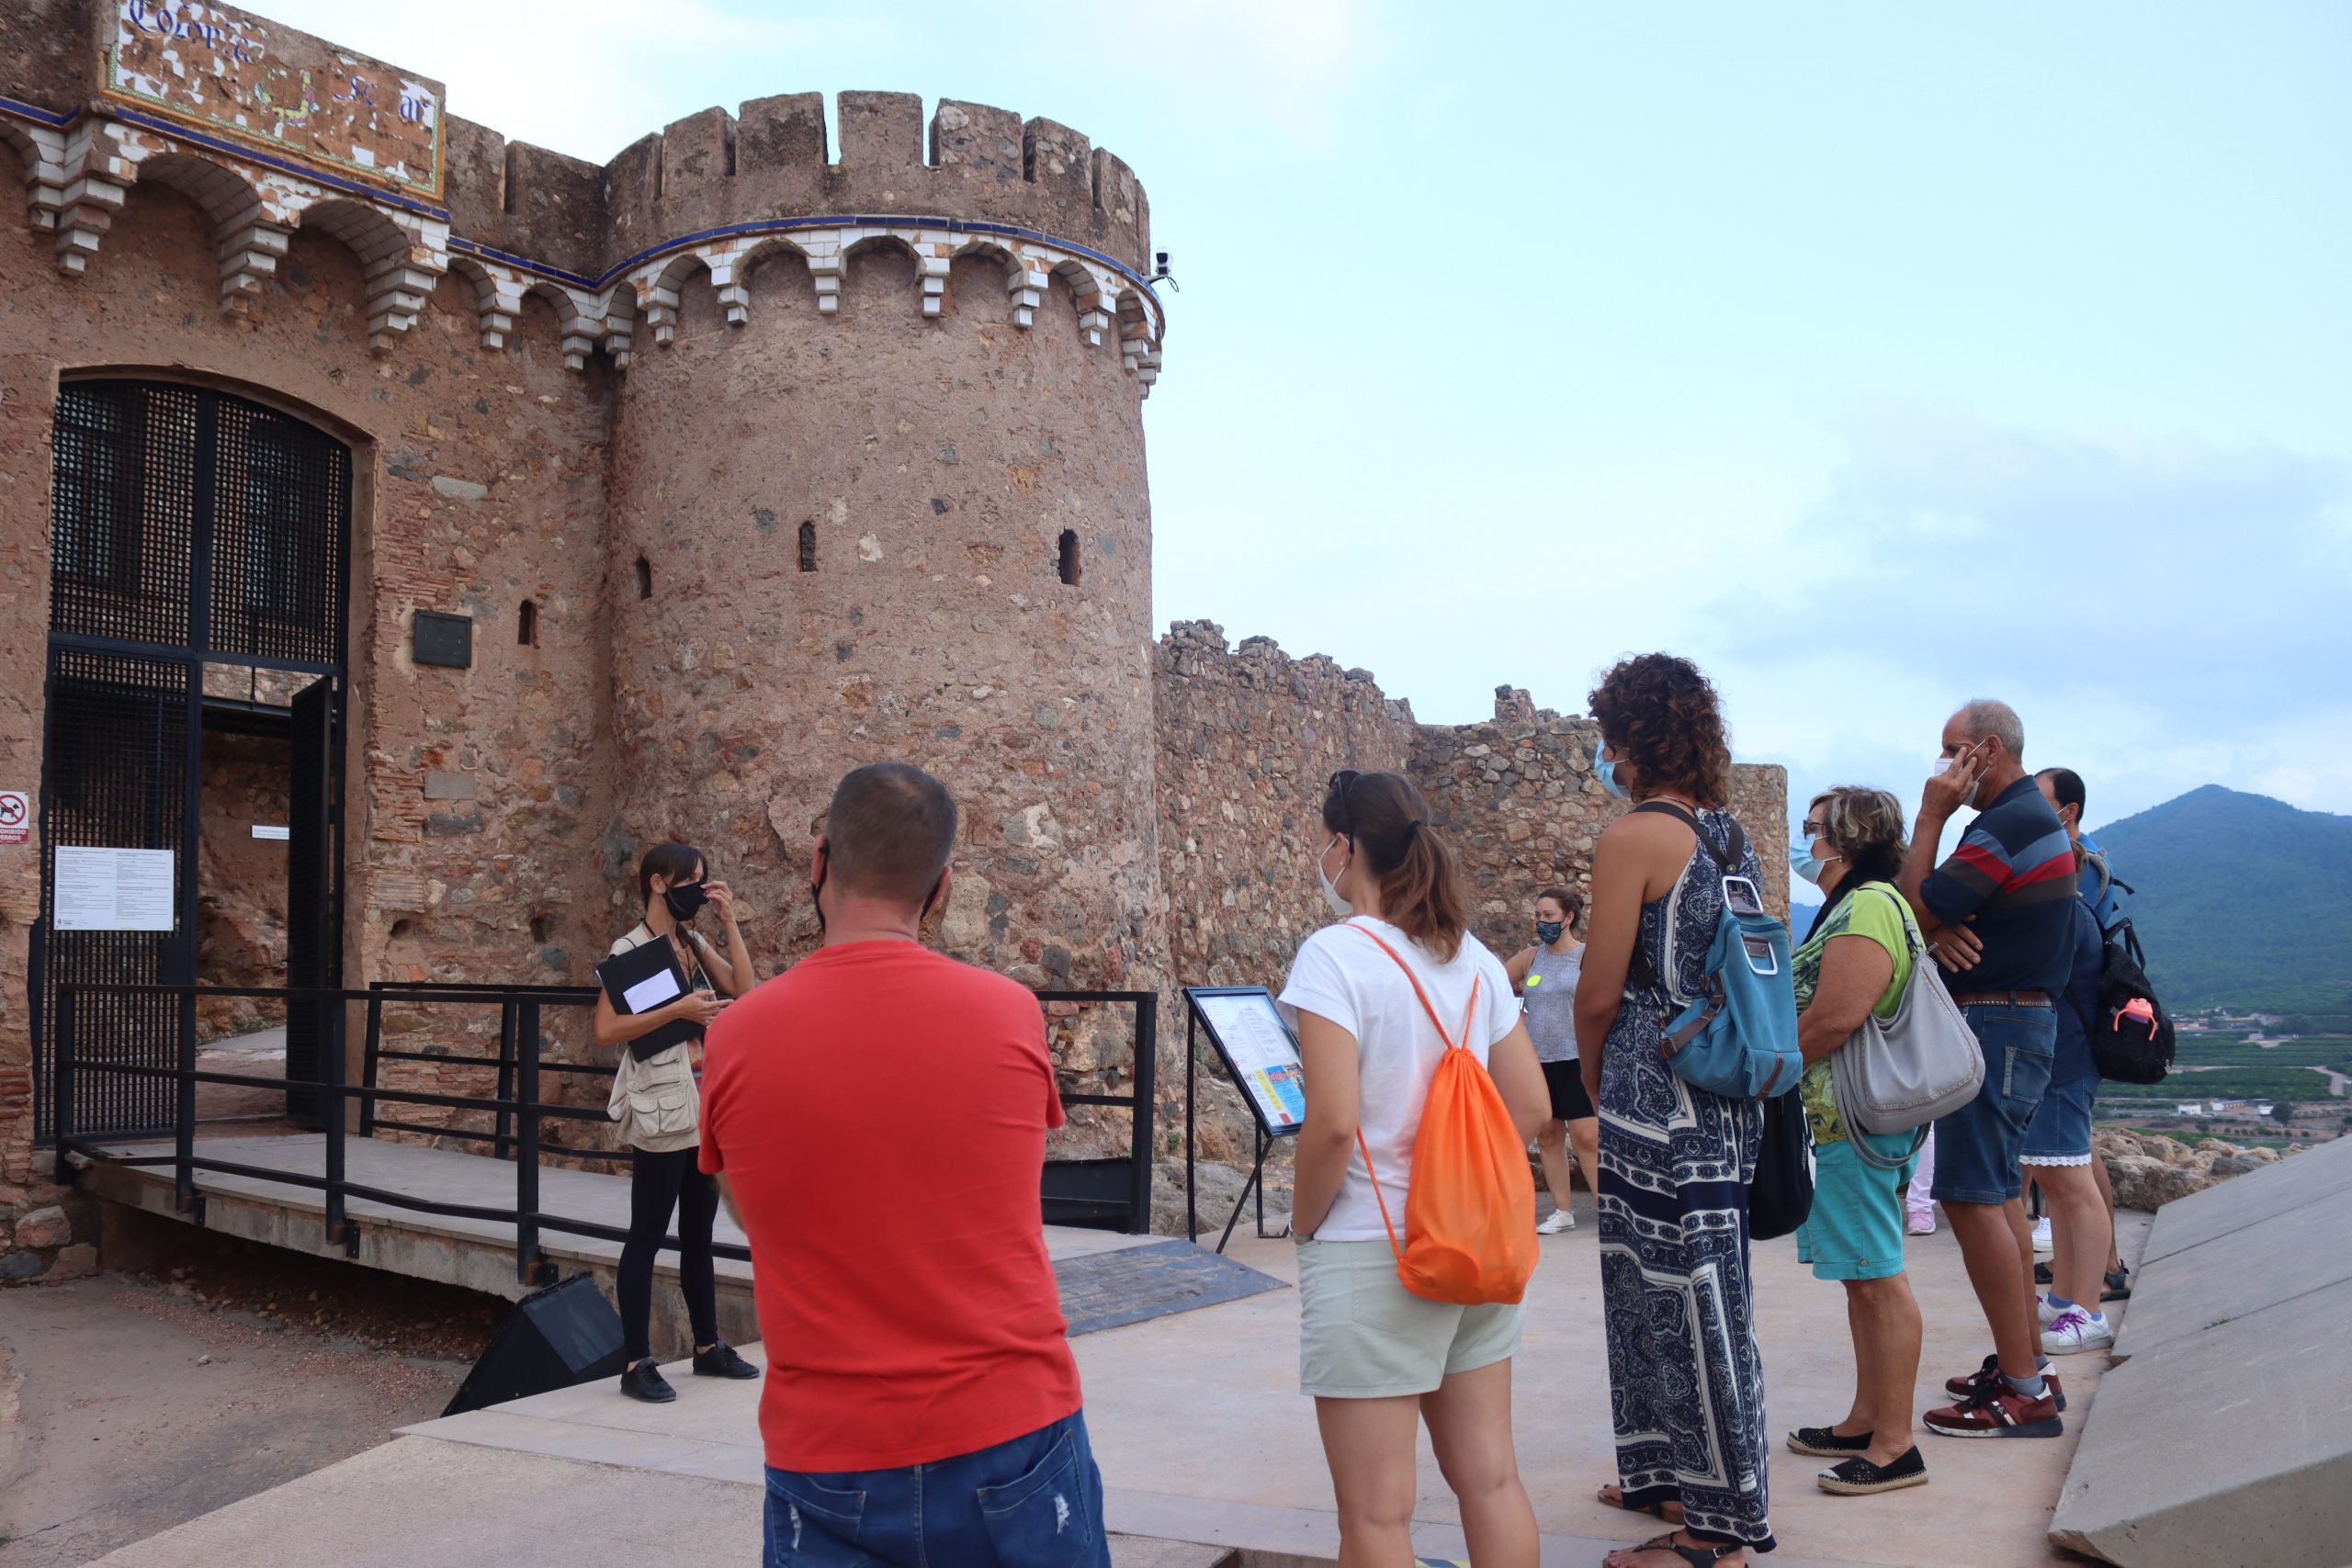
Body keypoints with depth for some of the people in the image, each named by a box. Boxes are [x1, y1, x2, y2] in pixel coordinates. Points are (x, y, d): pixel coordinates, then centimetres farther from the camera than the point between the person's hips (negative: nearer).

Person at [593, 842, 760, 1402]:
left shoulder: (695, 944, 13)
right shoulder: (631, 948, -8)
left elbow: (746, 992, 4)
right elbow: (606, 1030, -16)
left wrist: (729, 922, 2)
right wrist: (678, 1010, -21)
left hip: (705, 1104, 7)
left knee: (699, 1234, 15)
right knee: (647, 1236, 0)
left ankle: (708, 1347, 25)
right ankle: (637, 1364, 7)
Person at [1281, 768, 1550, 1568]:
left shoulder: (1333, 954, -14)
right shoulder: (1473, 958, 7)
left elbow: (1334, 1124, -20)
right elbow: (1529, 1106, 8)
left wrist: (1303, 1225, -5)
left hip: (1372, 1256, -7)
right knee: (1491, 1477, 15)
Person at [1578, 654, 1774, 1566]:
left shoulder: (1633, 838, -14)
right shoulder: (1731, 837, 11)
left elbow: (1599, 994, -13)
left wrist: (1593, 1081, 6)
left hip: (1660, 1101, -9)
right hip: (1729, 1097, 9)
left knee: (1685, 1302, 1)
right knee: (1696, 1294, 19)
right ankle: (1677, 1480, 33)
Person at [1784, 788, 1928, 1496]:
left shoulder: (1866, 907, -16)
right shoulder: (1854, 906, 18)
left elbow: (1834, 1018, -23)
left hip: (1854, 1119, -11)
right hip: (1845, 1117, 11)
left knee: (1878, 1278, -5)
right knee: (1863, 1275, 16)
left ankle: (1894, 1444, 3)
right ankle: (1867, 1421, 26)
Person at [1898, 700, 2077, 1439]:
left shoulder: (2008, 825, -19)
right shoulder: (2035, 815, 17)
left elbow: (1914, 908, -17)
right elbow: (1944, 909, 12)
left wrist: (1931, 815, -12)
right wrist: (1945, 928, -11)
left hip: (1993, 1024, -11)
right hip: (2025, 1016, 11)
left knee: (1972, 1198, -9)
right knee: (1999, 1193, 17)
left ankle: (2023, 1391, -5)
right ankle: (2027, 1363, 25)